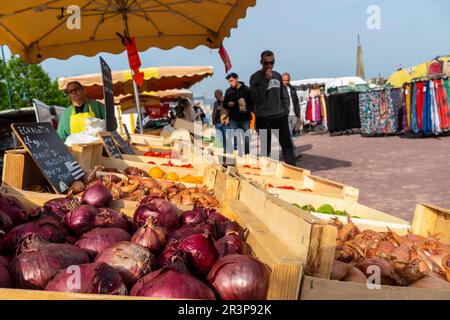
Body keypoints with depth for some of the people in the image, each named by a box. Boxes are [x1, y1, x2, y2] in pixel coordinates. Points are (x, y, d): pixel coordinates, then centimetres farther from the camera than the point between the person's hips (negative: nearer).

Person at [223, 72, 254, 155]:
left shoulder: (246, 89, -1)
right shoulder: (229, 91, 6)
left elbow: (253, 103, 1)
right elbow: (224, 105, 11)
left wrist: (248, 109, -16)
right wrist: (228, 104, -11)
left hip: (245, 119, -1)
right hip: (233, 119, 2)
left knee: (246, 138, 5)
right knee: (233, 138, -2)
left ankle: (247, 154, 16)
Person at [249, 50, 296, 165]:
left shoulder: (278, 76, 11)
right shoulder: (255, 77, -4)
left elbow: (284, 95, 18)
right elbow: (257, 98, -15)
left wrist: (285, 111, 6)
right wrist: (266, 79, -18)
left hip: (280, 117, 4)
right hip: (263, 118, -4)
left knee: (287, 145, 1)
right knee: (265, 148, 0)